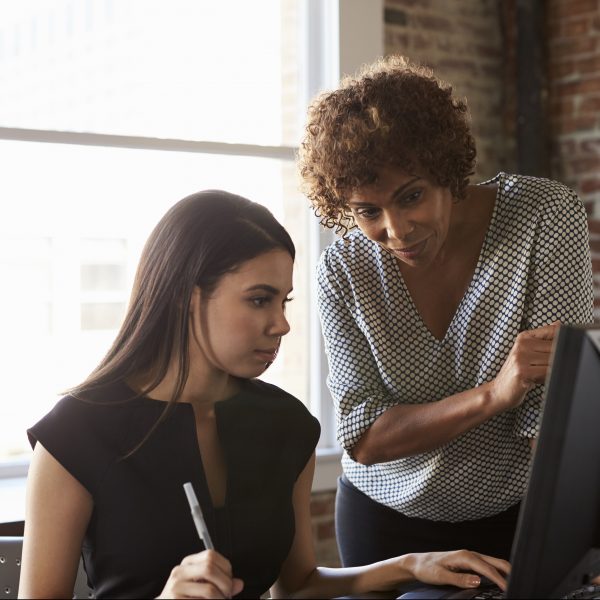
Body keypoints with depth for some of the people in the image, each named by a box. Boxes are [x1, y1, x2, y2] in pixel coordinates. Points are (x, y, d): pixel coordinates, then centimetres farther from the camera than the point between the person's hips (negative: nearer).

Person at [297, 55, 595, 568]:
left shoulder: (547, 217, -20)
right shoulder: (344, 271, -14)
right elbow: (362, 439, -17)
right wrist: (494, 394, -32)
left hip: (520, 514, -1)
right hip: (385, 521, 2)